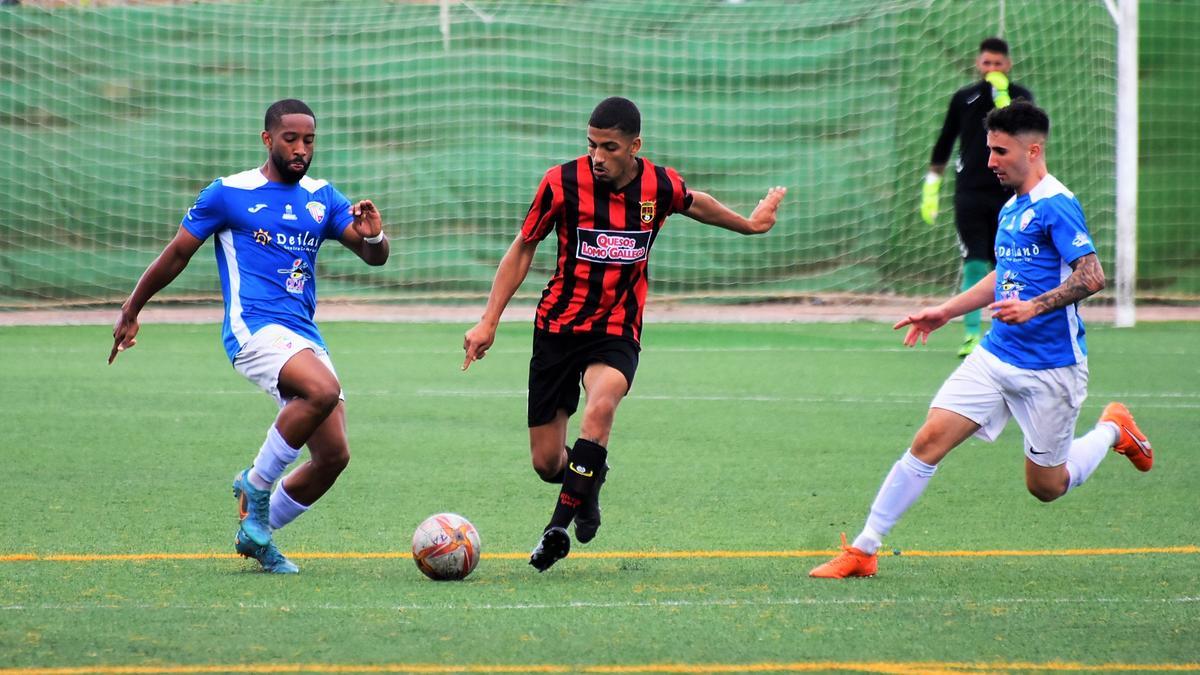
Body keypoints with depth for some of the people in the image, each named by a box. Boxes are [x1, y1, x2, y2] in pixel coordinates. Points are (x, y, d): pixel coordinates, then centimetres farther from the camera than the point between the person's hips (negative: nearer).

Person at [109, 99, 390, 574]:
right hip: (253, 327, -6)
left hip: (304, 337, 6)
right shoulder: (229, 193, 2)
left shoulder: (322, 198, 15)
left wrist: (373, 237, -14)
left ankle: (255, 534, 18)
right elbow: (176, 254, 10)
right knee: (323, 391, -33)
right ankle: (256, 483, -14)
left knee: (333, 455, -3)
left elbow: (374, 257, 10)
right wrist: (131, 311, 15)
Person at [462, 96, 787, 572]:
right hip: (558, 326, 1)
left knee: (600, 407, -34)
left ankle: (560, 525, -26)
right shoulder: (562, 182, -10)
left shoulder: (660, 186, -5)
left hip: (617, 332, 0)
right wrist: (489, 321, -2)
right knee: (546, 462, -2)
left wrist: (748, 224, 36)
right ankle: (586, 485, 35)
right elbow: (523, 249, 2)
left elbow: (695, 205, 21)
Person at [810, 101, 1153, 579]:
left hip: (1051, 369, -7)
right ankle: (864, 550, -6)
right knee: (929, 440, -8)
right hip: (997, 356, 7)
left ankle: (1112, 429, 34)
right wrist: (946, 311, 22)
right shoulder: (1011, 208, 12)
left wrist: (1035, 306, -34)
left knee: (1045, 486, 6)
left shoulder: (1056, 207, -15)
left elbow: (1092, 275, -24)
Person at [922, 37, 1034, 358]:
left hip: (1007, 194, 0)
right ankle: (971, 336, -14)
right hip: (970, 193, 0)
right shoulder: (964, 98, 8)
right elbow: (944, 145, 15)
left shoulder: (1020, 96, 4)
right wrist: (931, 187, 12)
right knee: (974, 264, -11)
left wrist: (1001, 94, -20)